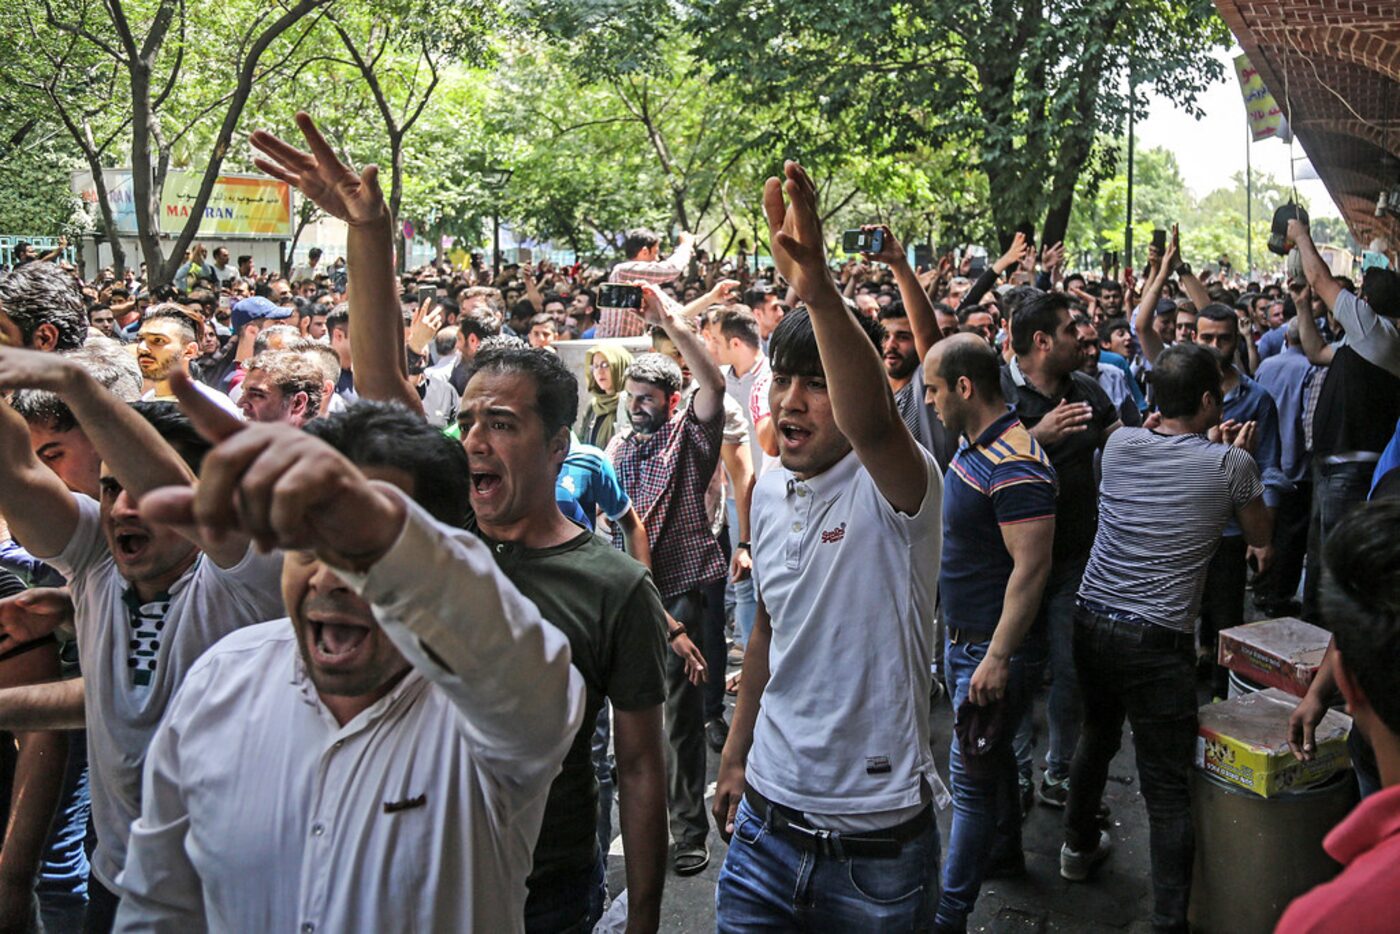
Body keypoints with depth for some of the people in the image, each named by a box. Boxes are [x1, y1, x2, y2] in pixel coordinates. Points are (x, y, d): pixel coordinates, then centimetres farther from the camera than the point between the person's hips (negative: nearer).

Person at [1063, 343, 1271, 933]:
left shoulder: (1119, 444, 2)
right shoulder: (1230, 463, -8)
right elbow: (1260, 536, 11)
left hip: (1091, 621, 6)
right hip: (1158, 641, -5)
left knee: (1098, 733, 28)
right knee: (1168, 786, 1)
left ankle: (1079, 845, 46)